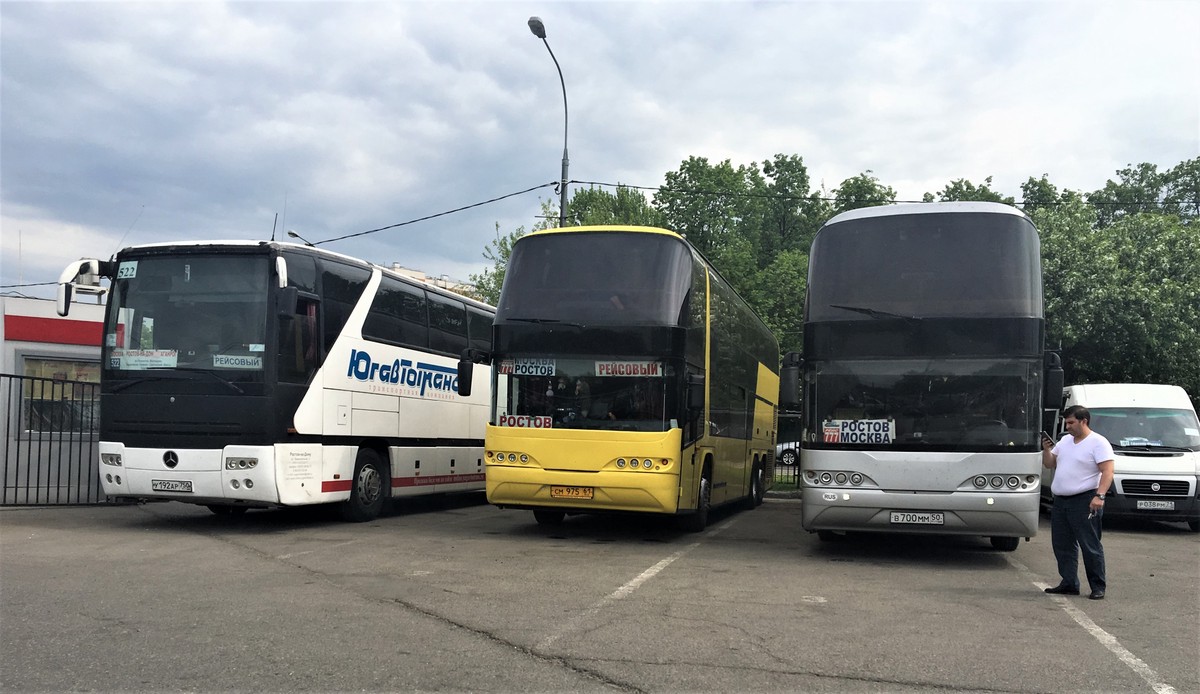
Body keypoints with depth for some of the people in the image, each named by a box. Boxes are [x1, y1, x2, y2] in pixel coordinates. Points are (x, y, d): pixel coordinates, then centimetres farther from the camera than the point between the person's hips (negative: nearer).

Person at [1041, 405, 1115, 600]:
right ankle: (1069, 584, 19)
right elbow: (1049, 464, 20)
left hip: (1085, 502, -8)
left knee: (1090, 547, -3)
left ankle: (1098, 587, 5)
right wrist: (1046, 450, 0)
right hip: (1060, 501, 8)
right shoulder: (1065, 440, 15)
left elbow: (1107, 472, -16)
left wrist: (1099, 496, -28)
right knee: (1062, 546, 11)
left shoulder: (1098, 443, -8)